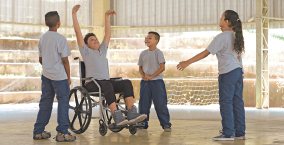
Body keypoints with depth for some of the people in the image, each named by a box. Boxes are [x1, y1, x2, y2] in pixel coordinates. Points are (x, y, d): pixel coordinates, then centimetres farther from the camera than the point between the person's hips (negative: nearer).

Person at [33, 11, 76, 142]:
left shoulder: (42, 38, 7)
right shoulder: (61, 39, -12)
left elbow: (41, 59, 13)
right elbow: (65, 60, -12)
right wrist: (68, 77, -3)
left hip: (46, 75, 7)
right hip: (59, 76, -6)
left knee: (45, 102, 13)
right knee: (63, 102, 1)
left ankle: (38, 131, 16)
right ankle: (62, 133, 0)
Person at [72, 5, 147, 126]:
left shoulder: (103, 50, 25)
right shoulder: (86, 51, 10)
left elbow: (107, 33, 26)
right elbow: (78, 32, 4)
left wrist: (107, 16, 23)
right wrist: (74, 14, -1)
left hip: (106, 82, 6)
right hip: (92, 83, -6)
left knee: (127, 83, -20)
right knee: (107, 85, -37)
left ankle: (131, 115, -34)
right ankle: (117, 117, -49)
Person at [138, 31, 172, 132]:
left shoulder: (158, 53, -4)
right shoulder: (143, 53, 11)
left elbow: (162, 67, -10)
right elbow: (140, 67, 16)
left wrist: (151, 76, -15)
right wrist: (143, 75, -5)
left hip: (157, 81, -5)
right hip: (145, 82, 5)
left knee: (160, 104, -5)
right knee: (143, 104, 6)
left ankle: (166, 124, 0)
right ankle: (143, 124, 15)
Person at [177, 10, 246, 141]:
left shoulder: (221, 37, -11)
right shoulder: (236, 37, 13)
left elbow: (205, 53, -13)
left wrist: (187, 62, -10)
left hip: (228, 73, -8)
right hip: (238, 71, 8)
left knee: (225, 102, -4)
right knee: (237, 102, 8)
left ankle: (228, 134, -4)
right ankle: (240, 133, 10)